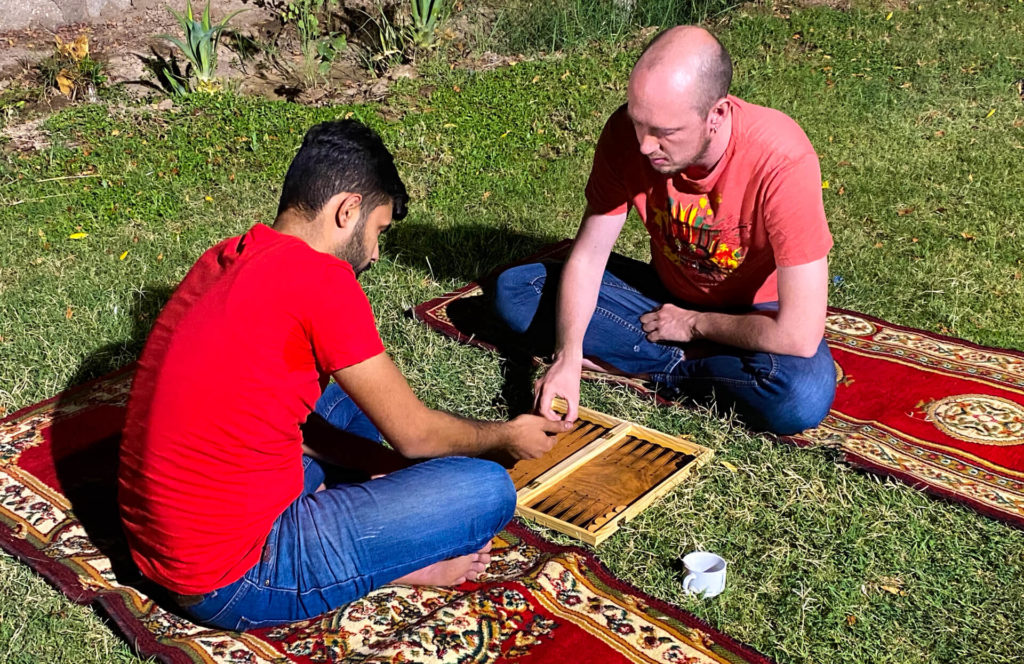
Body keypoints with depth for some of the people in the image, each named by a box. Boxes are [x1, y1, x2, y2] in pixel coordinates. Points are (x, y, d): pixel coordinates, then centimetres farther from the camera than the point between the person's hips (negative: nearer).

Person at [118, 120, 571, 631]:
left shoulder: (223, 261, 7)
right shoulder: (320, 279, -18)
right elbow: (412, 434, -9)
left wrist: (375, 463, 12)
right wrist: (509, 435, 10)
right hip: (234, 585, -9)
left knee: (354, 404, 25)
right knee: (487, 489, -10)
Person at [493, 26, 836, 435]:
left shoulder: (783, 162, -34)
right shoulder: (628, 132, -21)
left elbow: (800, 335, -33)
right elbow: (587, 256, -13)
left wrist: (693, 323, -19)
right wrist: (567, 356, -29)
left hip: (756, 314, -4)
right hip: (669, 293, 4)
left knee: (803, 397, -37)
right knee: (513, 291, -12)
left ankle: (647, 364, -14)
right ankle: (684, 361, -13)